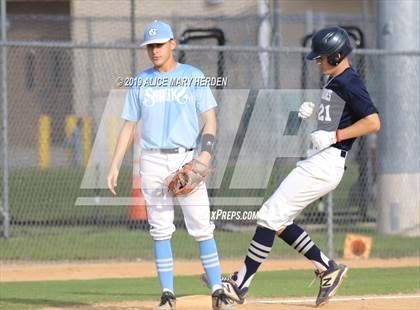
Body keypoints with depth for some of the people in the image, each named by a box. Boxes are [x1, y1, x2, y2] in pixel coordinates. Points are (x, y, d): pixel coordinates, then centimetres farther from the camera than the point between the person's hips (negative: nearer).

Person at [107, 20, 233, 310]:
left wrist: (205, 153, -14)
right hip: (153, 161, 2)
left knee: (202, 227, -7)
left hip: (187, 159, -2)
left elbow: (210, 119, 1)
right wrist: (115, 165, 5)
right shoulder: (140, 82, 10)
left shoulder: (193, 76, 3)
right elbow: (129, 126, 13)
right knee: (160, 229, 2)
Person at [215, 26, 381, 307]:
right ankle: (328, 268, 14)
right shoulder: (336, 82, 17)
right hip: (316, 162, 11)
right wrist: (314, 111, 13)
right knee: (278, 219, 12)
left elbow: (373, 122, -20)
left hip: (325, 164, -11)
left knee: (270, 217, -11)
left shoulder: (349, 83, -13)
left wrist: (334, 136, -20)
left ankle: (241, 284, -8)